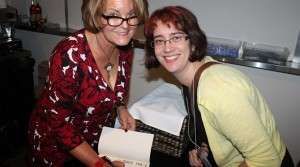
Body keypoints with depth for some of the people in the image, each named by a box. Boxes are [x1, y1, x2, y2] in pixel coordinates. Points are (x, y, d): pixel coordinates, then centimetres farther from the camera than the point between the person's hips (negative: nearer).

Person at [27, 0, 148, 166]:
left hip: (99, 139, 5)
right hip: (58, 145, -5)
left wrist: (120, 107, -12)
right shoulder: (69, 55, -30)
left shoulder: (126, 46, -12)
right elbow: (59, 124, -23)